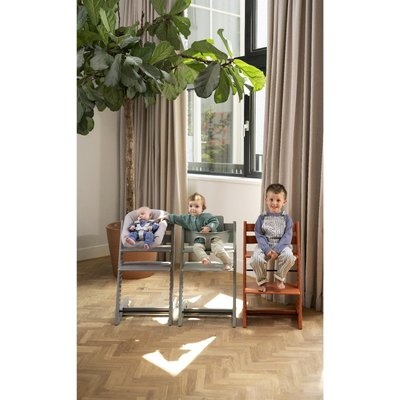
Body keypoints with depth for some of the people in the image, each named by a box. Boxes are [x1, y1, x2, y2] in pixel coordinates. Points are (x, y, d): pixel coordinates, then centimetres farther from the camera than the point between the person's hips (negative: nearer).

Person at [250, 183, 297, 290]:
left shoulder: (286, 218, 4)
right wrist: (267, 250, -17)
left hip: (281, 245, 0)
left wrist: (277, 250, -18)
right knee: (256, 258, -30)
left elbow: (287, 236, -3)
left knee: (289, 256, -32)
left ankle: (279, 278, -4)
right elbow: (259, 235, 0)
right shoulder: (262, 217, 5)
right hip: (264, 246, 0)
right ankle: (262, 281, -1)